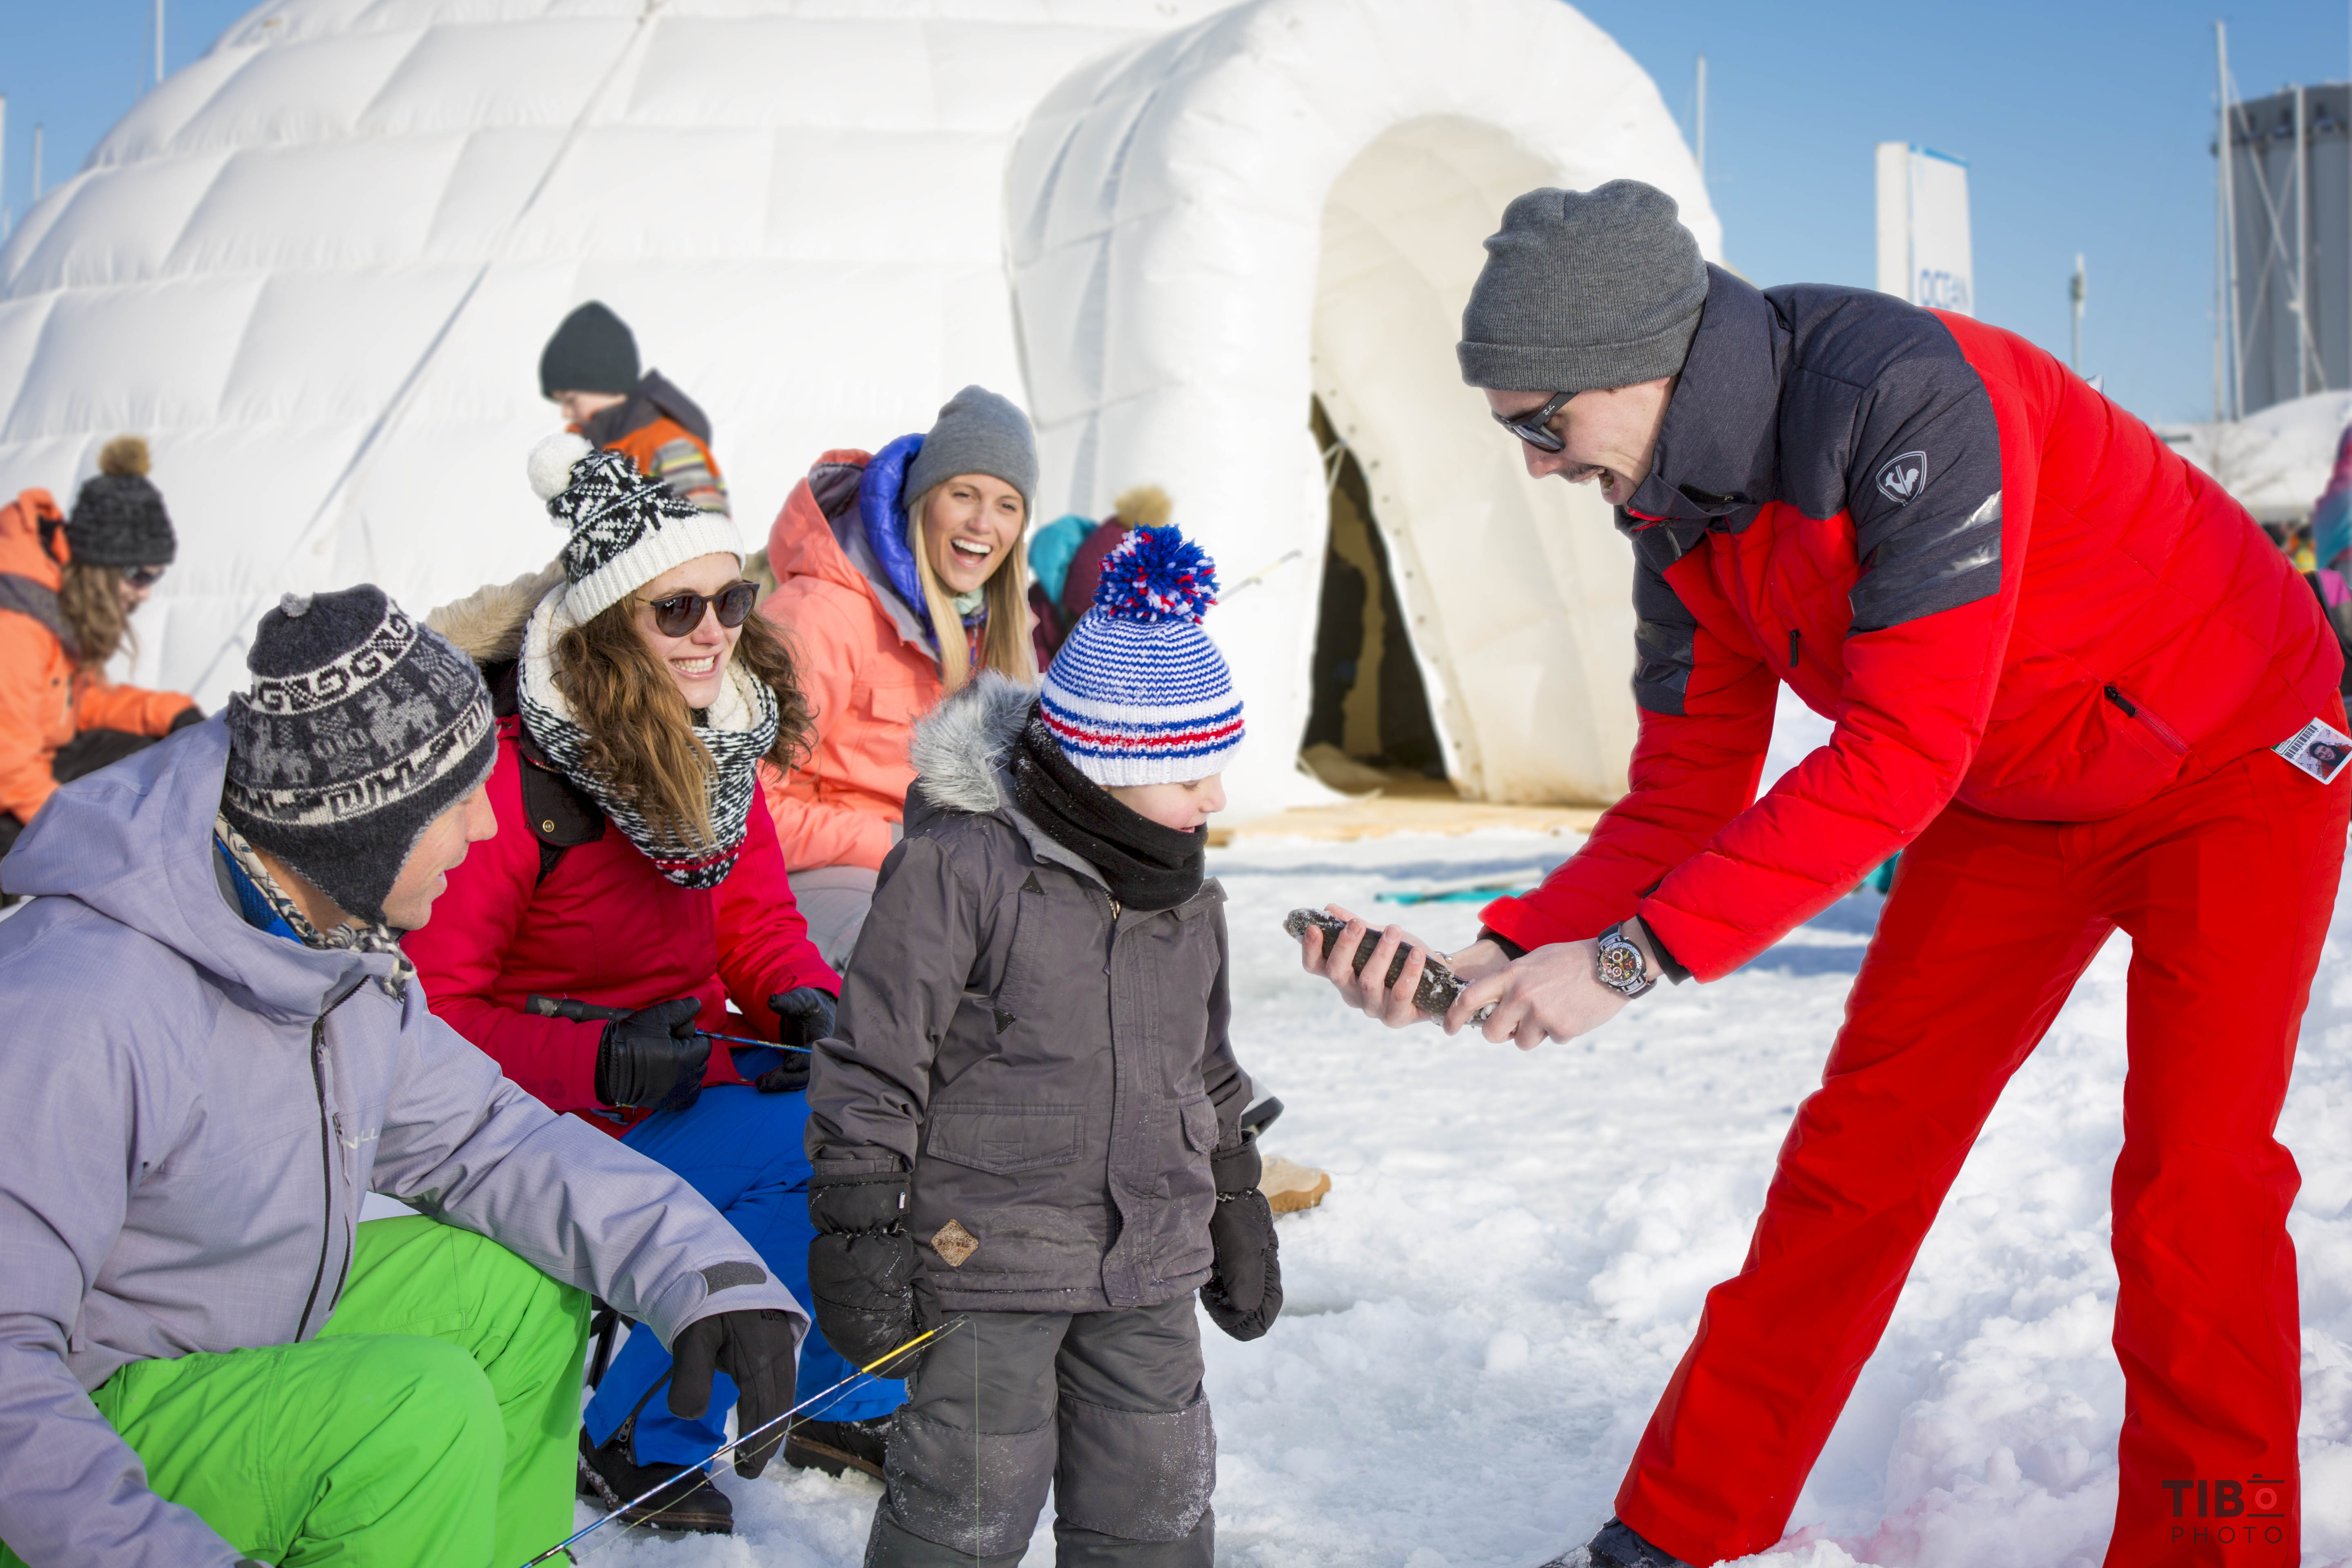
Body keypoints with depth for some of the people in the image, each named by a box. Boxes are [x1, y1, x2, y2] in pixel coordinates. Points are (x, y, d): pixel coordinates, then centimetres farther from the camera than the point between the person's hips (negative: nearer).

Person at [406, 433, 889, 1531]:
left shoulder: (719, 744, 1)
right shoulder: (510, 778, -21)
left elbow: (755, 915, 11)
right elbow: (433, 1015, -18)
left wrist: (803, 1004, -10)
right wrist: (599, 1063, -31)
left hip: (691, 1071, 7)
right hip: (549, 1129, -7)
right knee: (818, 1144, -26)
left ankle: (841, 1402, 9)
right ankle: (637, 1442, -8)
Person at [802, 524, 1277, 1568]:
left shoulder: (1182, 890, 9)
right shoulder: (960, 864, -14)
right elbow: (874, 1060, -11)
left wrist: (1238, 1214, 23)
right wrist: (857, 1226, -12)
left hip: (1149, 1268, 6)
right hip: (985, 1257, -6)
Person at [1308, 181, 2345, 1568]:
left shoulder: (1909, 396, -34)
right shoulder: (1682, 527, -9)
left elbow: (1902, 754, -38)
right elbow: (1685, 803, -5)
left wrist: (1634, 956, -38)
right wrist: (1507, 951, -21)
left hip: (2235, 761, -6)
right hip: (2011, 806, 7)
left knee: (2193, 1182, -11)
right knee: (1857, 1145, 2)